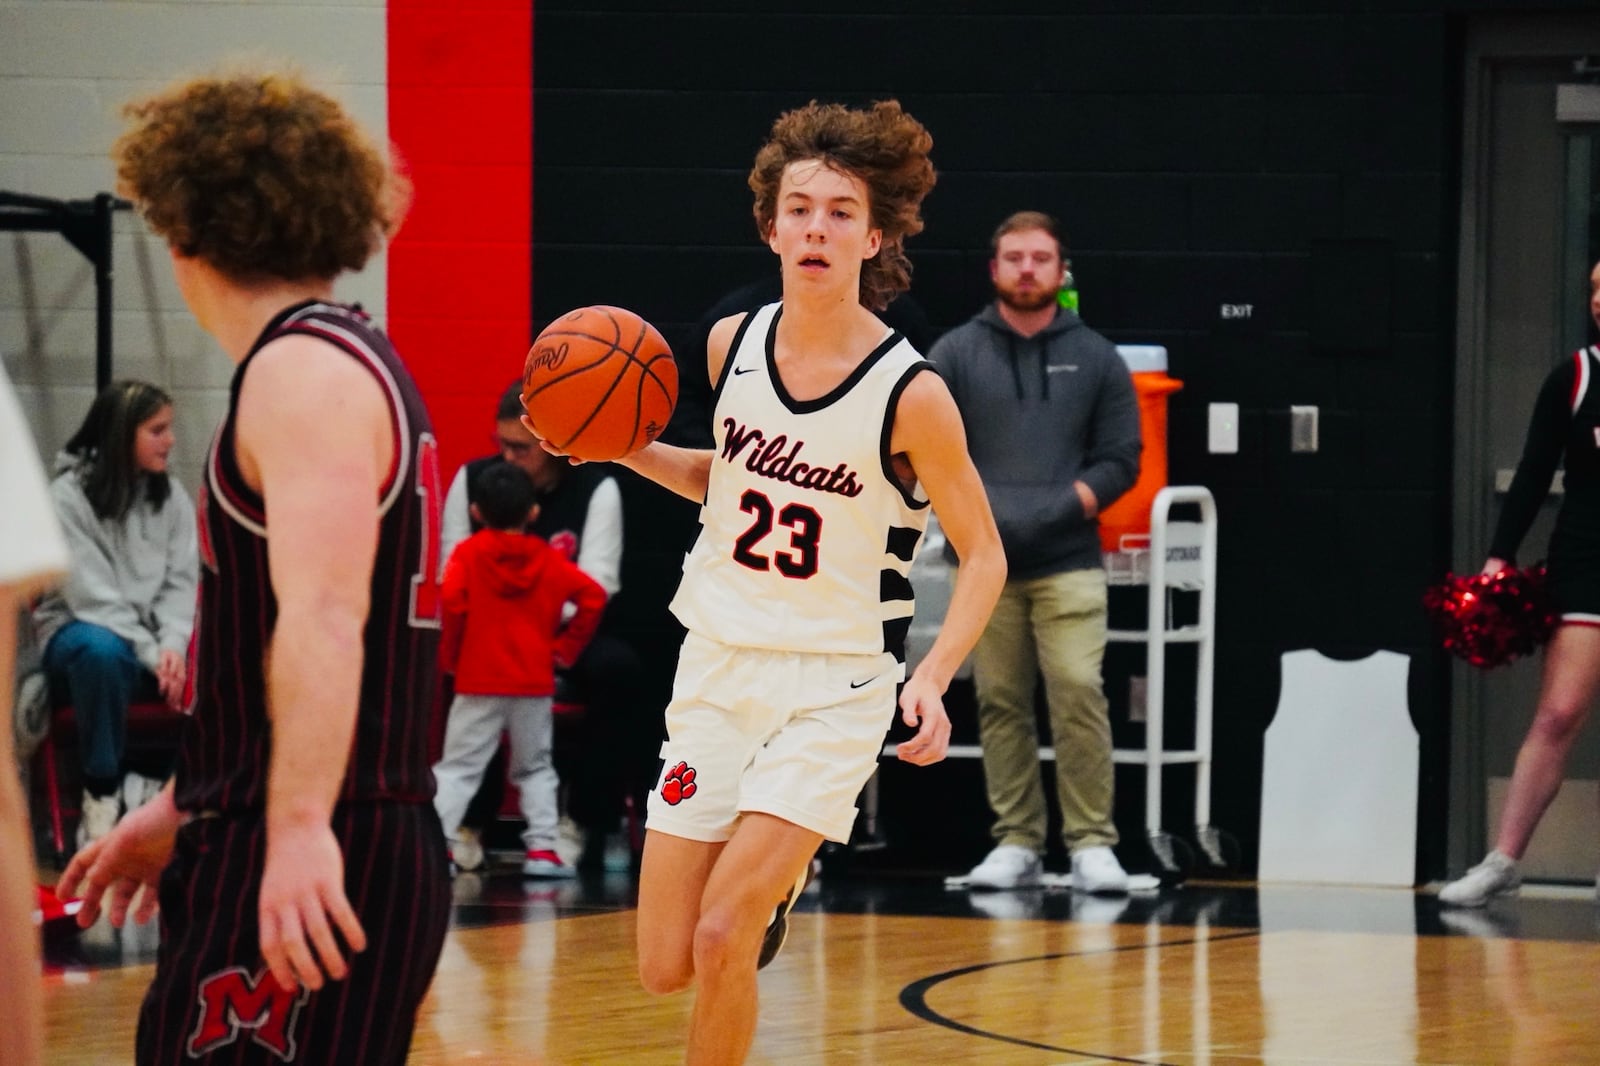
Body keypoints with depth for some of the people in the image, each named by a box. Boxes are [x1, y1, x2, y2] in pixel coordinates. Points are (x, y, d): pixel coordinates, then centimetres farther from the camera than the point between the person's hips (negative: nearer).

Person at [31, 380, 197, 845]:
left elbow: (181, 582, 1)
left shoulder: (172, 497, 7)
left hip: (153, 642, 5)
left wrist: (172, 646, -19)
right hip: (78, 633, -5)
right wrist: (150, 654, -25)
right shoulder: (69, 497, -9)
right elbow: (92, 596, -16)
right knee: (102, 652, -41)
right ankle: (101, 795, -25)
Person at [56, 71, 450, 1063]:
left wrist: (300, 827, -35)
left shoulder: (305, 370, -12)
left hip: (312, 871, -10)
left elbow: (321, 616, -26)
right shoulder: (359, 363, 20)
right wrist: (185, 813, 30)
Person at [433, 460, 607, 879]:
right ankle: (542, 848, 8)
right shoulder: (549, 560, 4)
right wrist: (565, 648, 6)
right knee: (535, 768, 15)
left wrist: (449, 656, -4)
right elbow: (592, 596, -4)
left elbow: (452, 601, -18)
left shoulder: (468, 553, -3)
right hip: (534, 682, 2)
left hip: (477, 681, -2)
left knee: (458, 767, 0)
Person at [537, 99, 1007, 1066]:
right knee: (664, 970, 5)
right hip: (717, 669, 5)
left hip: (832, 691, -5)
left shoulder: (910, 393, -15)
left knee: (721, 937, -18)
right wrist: (632, 452, 1)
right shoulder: (733, 344, -1)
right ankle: (774, 885, 39)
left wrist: (933, 678, -21)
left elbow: (984, 554, -6)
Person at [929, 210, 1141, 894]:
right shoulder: (955, 355, 7)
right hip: (983, 564, 1)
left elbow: (1121, 458, 6)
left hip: (1068, 562, -1)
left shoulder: (1095, 357, 7)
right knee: (1000, 703, 3)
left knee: (1079, 693, -10)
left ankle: (1092, 844, -6)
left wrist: (1065, 505, -8)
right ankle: (1016, 843, 10)